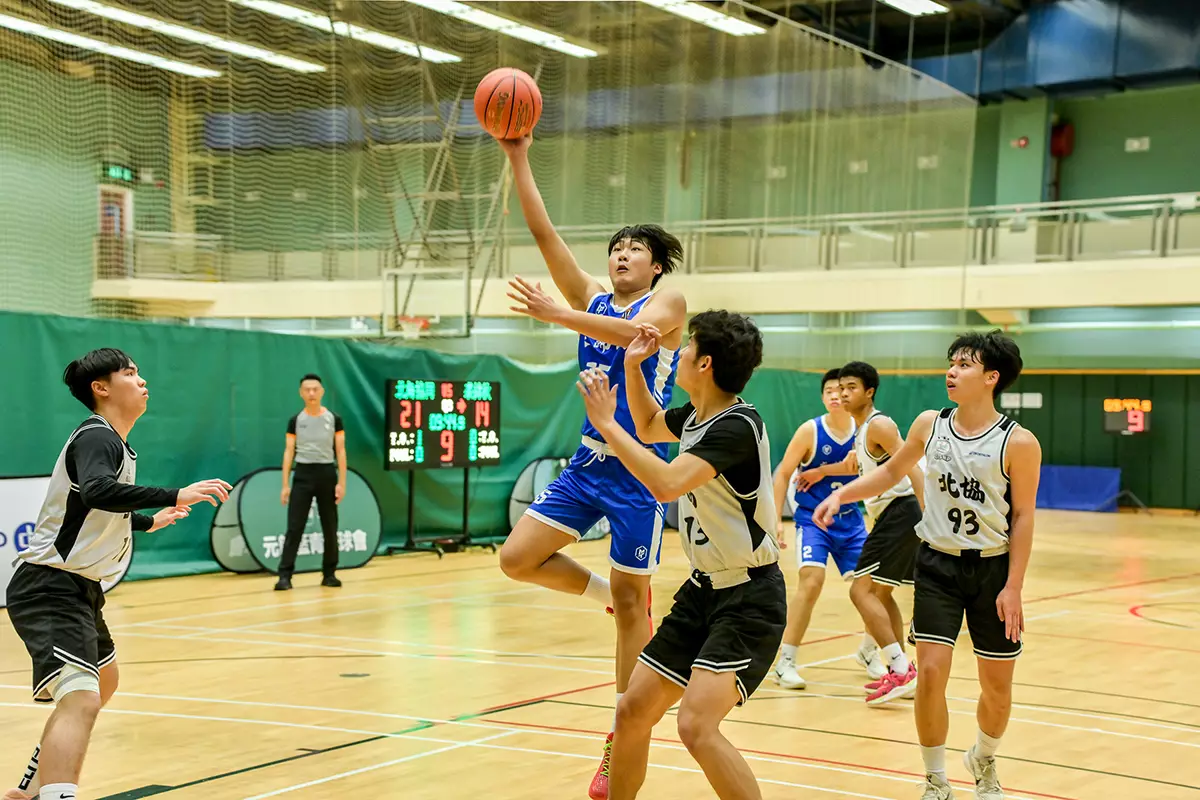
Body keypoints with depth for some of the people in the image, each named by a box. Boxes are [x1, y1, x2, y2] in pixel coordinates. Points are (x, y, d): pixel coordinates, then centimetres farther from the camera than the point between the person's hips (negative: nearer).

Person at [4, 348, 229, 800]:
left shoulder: (111, 442, 15)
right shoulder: (96, 438, -16)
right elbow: (96, 491, -39)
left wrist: (149, 521, 43)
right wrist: (176, 496, -43)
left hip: (77, 590, 11)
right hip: (50, 589, -11)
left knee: (103, 682, 29)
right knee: (80, 699, -28)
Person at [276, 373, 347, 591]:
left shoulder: (334, 419, 2)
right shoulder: (295, 421, 3)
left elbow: (340, 451, 2)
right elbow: (289, 452, 3)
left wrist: (341, 482, -5)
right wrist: (285, 485, -3)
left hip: (327, 474, 1)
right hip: (303, 475, 0)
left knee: (330, 528, 6)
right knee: (294, 527, -6)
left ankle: (329, 574, 17)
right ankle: (285, 575, -6)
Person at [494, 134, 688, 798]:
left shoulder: (668, 303, -4)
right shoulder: (591, 298, 11)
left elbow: (634, 333, -27)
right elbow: (543, 233, 3)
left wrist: (555, 315, -38)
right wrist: (518, 159, -6)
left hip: (638, 473, -6)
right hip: (587, 464, 6)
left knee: (630, 605, 1)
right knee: (517, 559, -5)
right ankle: (608, 593, 21)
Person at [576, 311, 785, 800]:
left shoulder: (736, 426, -22)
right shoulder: (695, 416, 5)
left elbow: (666, 483, -36)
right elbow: (648, 427, 29)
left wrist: (605, 422, -26)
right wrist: (633, 365, 13)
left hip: (749, 599, -9)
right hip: (703, 590, 9)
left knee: (696, 725, -24)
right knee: (633, 710, 12)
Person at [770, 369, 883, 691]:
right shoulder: (810, 431, -12)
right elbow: (783, 474, -8)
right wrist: (776, 519, -14)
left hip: (850, 520, 4)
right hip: (812, 519, -4)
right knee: (812, 580, -22)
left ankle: (868, 651, 30)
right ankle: (785, 661, -13)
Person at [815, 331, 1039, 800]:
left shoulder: (1018, 443, -12)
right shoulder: (930, 425, -1)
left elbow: (1023, 517, -8)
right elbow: (892, 471, 16)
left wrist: (1013, 588, -11)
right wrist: (841, 494, 4)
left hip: (992, 568, -2)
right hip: (938, 563, 2)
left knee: (997, 684, 8)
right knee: (931, 671, -10)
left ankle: (984, 762, 38)